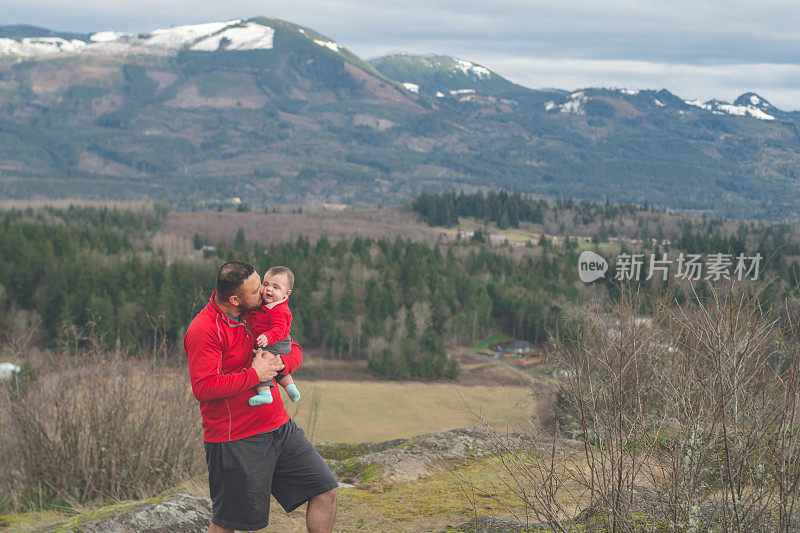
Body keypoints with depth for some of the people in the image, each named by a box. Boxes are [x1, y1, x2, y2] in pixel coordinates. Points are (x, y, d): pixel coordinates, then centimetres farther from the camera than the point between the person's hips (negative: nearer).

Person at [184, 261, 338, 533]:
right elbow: (203, 388, -23)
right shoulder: (203, 330, -16)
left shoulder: (257, 313, 8)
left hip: (280, 427, 8)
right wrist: (255, 374, -19)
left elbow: (295, 350, 15)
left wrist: (280, 363, -9)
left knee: (325, 491, 6)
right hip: (235, 442, -7)